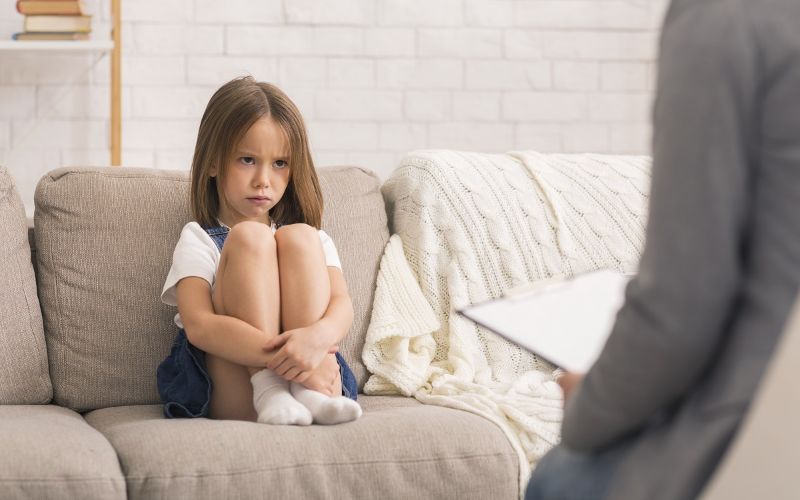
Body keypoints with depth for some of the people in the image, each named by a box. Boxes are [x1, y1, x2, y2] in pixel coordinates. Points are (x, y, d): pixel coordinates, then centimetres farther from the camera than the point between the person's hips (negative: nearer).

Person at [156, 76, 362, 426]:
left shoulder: (314, 240, 19)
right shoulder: (198, 239, 7)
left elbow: (342, 305, 0)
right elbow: (198, 325, -11)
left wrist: (317, 335, -27)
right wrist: (282, 355, -26)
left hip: (308, 373, 3)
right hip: (229, 394, -2)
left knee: (298, 238, -13)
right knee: (249, 236, -16)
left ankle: (313, 394, -27)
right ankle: (269, 393, -29)